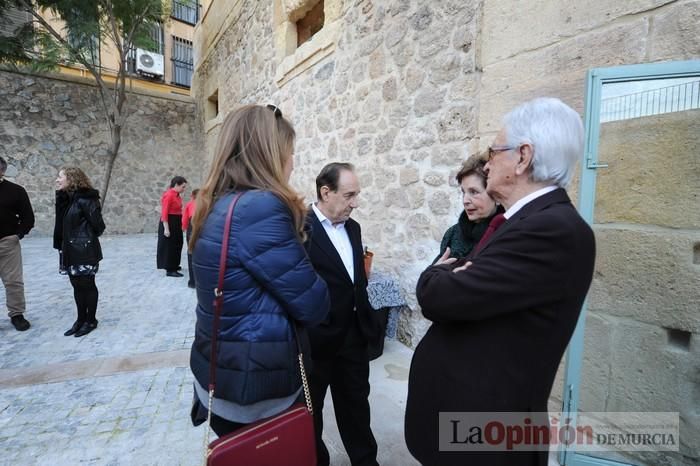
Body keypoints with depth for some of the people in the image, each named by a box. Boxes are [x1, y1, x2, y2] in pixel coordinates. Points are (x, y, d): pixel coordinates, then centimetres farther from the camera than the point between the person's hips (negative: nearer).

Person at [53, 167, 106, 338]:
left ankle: (91, 321, 17)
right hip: (71, 250, 8)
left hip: (85, 250, -8)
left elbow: (98, 225, -16)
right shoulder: (66, 198, 10)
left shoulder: (85, 199, -15)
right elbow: (62, 222, 10)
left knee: (87, 285, 3)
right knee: (77, 285, 14)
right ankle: (81, 319, 26)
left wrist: (87, 238, 2)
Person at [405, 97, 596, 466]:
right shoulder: (535, 219, 6)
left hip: (482, 426, -8)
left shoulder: (554, 229, -26)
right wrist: (453, 275, -15)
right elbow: (468, 291, 7)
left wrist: (439, 271, -8)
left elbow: (438, 297, -29)